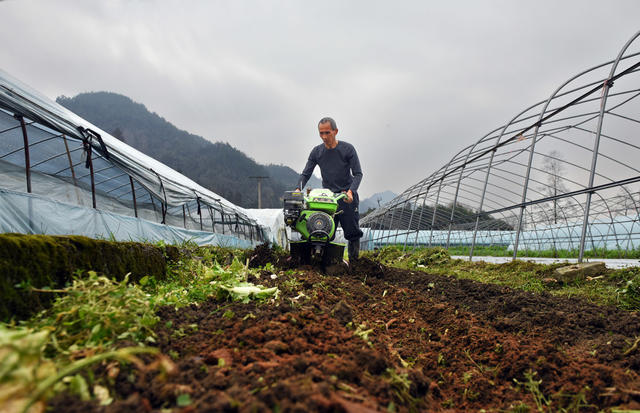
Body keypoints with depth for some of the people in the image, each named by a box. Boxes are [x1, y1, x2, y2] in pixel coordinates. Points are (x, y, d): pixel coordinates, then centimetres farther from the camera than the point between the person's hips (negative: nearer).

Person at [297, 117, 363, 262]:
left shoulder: (347, 149, -3)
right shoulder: (316, 152, 6)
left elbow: (358, 174, -4)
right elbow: (305, 174, 9)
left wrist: (351, 191, -21)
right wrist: (298, 189, -10)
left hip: (347, 197, -2)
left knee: (352, 233, 0)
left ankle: (354, 263, 13)